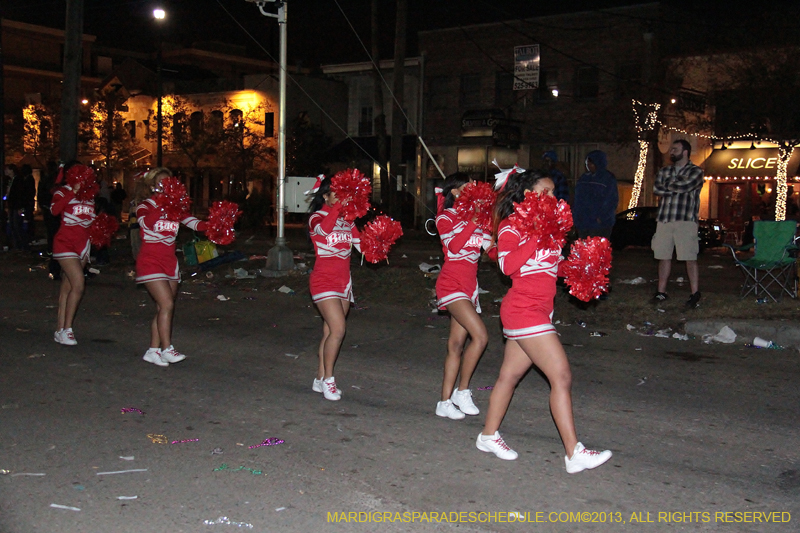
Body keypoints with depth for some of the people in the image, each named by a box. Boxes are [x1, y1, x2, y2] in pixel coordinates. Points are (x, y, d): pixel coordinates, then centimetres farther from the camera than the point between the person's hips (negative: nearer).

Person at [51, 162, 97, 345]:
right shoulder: (63, 192, -6)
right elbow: (54, 210, -27)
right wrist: (74, 191, -28)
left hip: (82, 245, 6)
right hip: (65, 243, -6)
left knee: (67, 287, 10)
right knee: (78, 285, -18)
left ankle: (60, 330, 14)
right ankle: (66, 330, -10)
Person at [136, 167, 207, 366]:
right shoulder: (146, 206, -7)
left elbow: (194, 223, -5)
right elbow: (146, 222, -29)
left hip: (170, 262, 6)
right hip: (150, 262, -6)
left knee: (165, 309, 7)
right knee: (167, 304, -16)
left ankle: (153, 351, 16)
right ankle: (167, 349, -10)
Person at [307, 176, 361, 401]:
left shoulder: (347, 220, 11)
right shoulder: (317, 218, -5)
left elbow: (362, 245, 4)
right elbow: (323, 228, -30)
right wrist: (339, 205, -33)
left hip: (343, 282, 6)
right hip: (324, 281, -6)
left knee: (330, 332, 9)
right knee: (338, 329, -17)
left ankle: (320, 380, 19)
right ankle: (328, 380, -5)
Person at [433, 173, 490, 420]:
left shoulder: (473, 218, 16)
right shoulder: (445, 217, -3)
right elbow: (454, 245, -20)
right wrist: (473, 222, -22)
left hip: (469, 287, 7)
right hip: (452, 285, -7)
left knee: (457, 344, 7)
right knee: (480, 336, -19)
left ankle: (445, 402, 12)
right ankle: (462, 391, -6)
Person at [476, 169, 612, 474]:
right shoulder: (511, 226, -10)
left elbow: (551, 266, 20)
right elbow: (508, 265, -25)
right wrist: (536, 237, -25)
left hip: (537, 311, 9)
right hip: (525, 312, -9)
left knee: (510, 375, 16)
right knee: (561, 377, -11)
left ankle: (489, 436, 28)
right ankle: (574, 453, -8)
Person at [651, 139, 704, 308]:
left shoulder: (696, 171, 4)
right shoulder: (664, 171, 19)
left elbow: (684, 186, -15)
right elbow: (656, 189, 2)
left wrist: (668, 185, 2)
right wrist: (676, 186, -8)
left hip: (685, 221, -5)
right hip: (664, 220, 5)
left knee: (690, 259, -7)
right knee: (664, 257, 7)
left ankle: (695, 294, -4)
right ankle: (661, 292, 14)